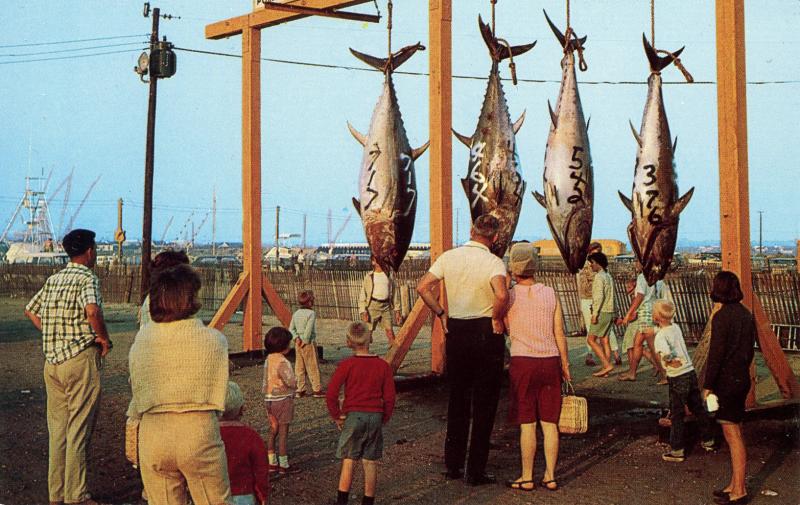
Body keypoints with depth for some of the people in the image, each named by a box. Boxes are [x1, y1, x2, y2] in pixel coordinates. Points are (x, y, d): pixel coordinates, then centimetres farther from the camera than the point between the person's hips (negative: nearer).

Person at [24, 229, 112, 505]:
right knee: (78, 430, -1)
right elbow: (92, 310, -28)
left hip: (52, 360, 7)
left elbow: (30, 310, 21)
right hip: (80, 359, -7)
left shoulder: (52, 280, 12)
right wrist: (104, 339, -14)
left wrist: (53, 334, 15)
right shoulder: (87, 278, -10)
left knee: (57, 428, 13)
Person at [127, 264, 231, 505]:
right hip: (199, 431, -2)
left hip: (152, 433, 3)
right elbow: (218, 394, 5)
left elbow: (137, 392, 8)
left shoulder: (142, 339, 1)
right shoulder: (214, 340, -6)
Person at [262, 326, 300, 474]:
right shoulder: (283, 362, -20)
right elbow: (291, 382, -23)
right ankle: (284, 465, 5)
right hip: (283, 400, -8)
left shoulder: (268, 359, 6)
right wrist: (296, 383, -2)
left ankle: (272, 462, 20)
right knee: (283, 433, -1)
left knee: (272, 432, 14)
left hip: (270, 399, 8)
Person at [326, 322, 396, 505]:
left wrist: (337, 416, 2)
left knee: (348, 461, 8)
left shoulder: (346, 365, -7)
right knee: (371, 463, 9)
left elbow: (331, 395, -10)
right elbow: (389, 397, 3)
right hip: (375, 417, 2)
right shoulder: (383, 366, 1)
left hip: (353, 416, -2)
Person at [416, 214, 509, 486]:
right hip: (486, 333, -4)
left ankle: (452, 464, 24)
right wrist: (497, 319, -13)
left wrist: (441, 313, 7)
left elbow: (422, 287, -2)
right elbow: (502, 295, -30)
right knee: (484, 403, 5)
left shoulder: (449, 257, 2)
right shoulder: (493, 262, -12)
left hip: (455, 331, 4)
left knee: (457, 399, 17)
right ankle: (476, 471, 9)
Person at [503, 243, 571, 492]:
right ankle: (550, 477, 15)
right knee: (549, 422, 9)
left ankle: (527, 478, 9)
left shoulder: (509, 296, -4)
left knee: (527, 423, 2)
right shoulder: (550, 294, 3)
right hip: (550, 361, 3)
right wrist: (565, 364, 12)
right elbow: (559, 333, 4)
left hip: (523, 362, -3)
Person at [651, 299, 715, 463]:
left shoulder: (661, 335, -16)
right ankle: (708, 441, 31)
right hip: (691, 372, 7)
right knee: (699, 409, 18)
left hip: (677, 378, -7)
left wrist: (669, 361, -15)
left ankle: (677, 451, 8)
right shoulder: (676, 327, 6)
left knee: (677, 415, 2)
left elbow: (665, 353, -33)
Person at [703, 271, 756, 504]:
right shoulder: (746, 315, 8)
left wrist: (707, 385, -13)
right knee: (735, 431, 16)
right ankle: (734, 484, 26)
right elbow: (750, 350, 13)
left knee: (733, 434, -2)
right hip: (742, 378, 9)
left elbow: (716, 354, -18)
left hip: (726, 380, -9)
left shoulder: (722, 317, -18)